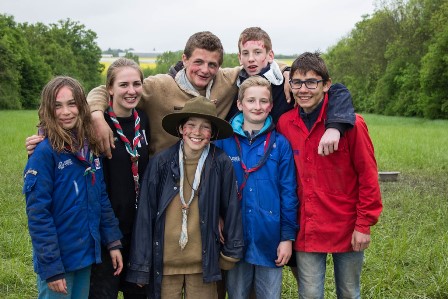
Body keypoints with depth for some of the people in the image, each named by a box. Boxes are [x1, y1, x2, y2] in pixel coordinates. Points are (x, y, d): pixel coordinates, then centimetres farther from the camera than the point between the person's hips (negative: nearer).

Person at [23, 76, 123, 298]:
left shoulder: (90, 148, 4)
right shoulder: (44, 152, -15)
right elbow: (38, 215, -17)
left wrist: (113, 242, 5)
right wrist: (51, 267, -19)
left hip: (86, 254, 6)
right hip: (57, 259, -6)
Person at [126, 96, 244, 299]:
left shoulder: (221, 164, -8)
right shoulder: (160, 162, -7)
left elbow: (231, 208, 2)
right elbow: (145, 213, -4)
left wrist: (231, 251, 7)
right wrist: (140, 264, -3)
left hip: (203, 262, 0)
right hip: (164, 262, 0)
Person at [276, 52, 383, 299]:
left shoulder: (351, 123, -11)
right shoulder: (284, 123, -1)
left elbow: (368, 176, -8)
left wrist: (364, 225, -9)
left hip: (347, 229, -2)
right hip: (307, 231, 2)